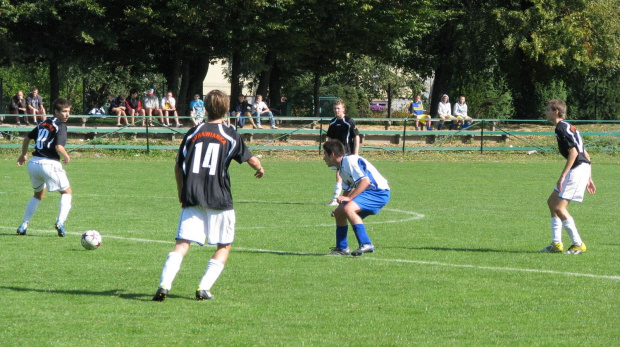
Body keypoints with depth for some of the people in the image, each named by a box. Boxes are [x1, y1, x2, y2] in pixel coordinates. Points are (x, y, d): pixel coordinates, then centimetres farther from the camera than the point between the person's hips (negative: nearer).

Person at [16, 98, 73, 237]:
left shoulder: (43, 123, 15)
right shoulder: (60, 126, -8)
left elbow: (27, 138, 24)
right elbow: (59, 147, -19)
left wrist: (24, 155, 39)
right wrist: (67, 157, 1)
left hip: (33, 163, 7)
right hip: (49, 163, -7)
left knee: (38, 194, 27)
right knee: (67, 192, 10)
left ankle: (23, 225, 19)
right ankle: (60, 222, -10)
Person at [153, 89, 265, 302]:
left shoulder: (193, 133, 9)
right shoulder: (230, 135, 1)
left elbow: (178, 167, 15)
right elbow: (251, 160, 10)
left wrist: (181, 193, 29)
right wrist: (260, 169, 34)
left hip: (192, 198, 2)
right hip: (219, 199, -2)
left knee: (182, 244, -3)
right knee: (224, 246, 13)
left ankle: (164, 285, -22)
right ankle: (204, 288, 0)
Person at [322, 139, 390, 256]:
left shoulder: (350, 161, -16)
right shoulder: (342, 168, 16)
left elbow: (365, 181, -26)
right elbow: (348, 190, 27)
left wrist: (349, 198, -26)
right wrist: (342, 201, 12)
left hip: (379, 192, -11)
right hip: (368, 193, 11)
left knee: (348, 209, -29)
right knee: (339, 212, 13)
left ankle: (366, 244, -27)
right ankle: (342, 248, 23)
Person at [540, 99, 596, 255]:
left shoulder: (562, 128, -11)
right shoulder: (566, 127, 20)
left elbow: (573, 152, -21)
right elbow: (585, 154, 22)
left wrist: (563, 175, -22)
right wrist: (589, 178, 23)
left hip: (578, 170, -11)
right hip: (583, 168, 11)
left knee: (559, 207, -10)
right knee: (552, 202, 14)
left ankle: (578, 244, -6)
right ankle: (556, 244, 14)